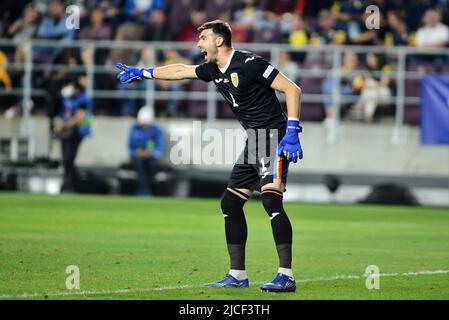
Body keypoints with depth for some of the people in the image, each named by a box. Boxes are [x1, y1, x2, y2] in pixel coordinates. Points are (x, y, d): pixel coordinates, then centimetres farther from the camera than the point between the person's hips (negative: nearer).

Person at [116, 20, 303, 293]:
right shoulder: (214, 70, 12)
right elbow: (181, 71, 29)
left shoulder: (249, 64, -15)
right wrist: (142, 73, 37)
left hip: (274, 135, -10)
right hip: (254, 143, 10)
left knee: (271, 199, -22)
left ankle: (286, 276, -26)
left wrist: (292, 131, -23)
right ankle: (238, 275, 16)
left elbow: (292, 89, -16)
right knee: (230, 203, 9)